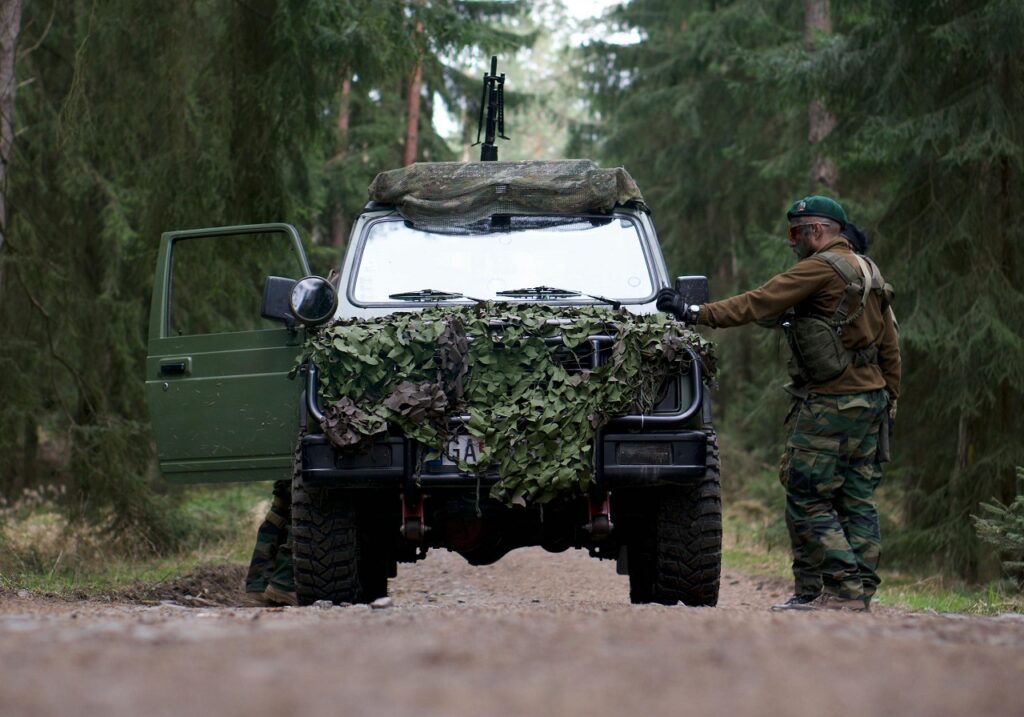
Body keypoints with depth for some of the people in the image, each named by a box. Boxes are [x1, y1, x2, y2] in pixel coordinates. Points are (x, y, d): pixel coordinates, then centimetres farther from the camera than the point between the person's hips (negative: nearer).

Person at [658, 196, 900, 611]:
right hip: (870, 398, 9)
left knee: (807, 499, -6)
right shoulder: (868, 272, 17)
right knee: (857, 500, 10)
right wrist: (888, 399, 23)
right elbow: (890, 346, 20)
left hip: (831, 403, -9)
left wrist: (695, 314, -10)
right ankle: (861, 590, 9)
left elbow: (758, 304, -14)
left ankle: (843, 589, -10)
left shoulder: (821, 268, -11)